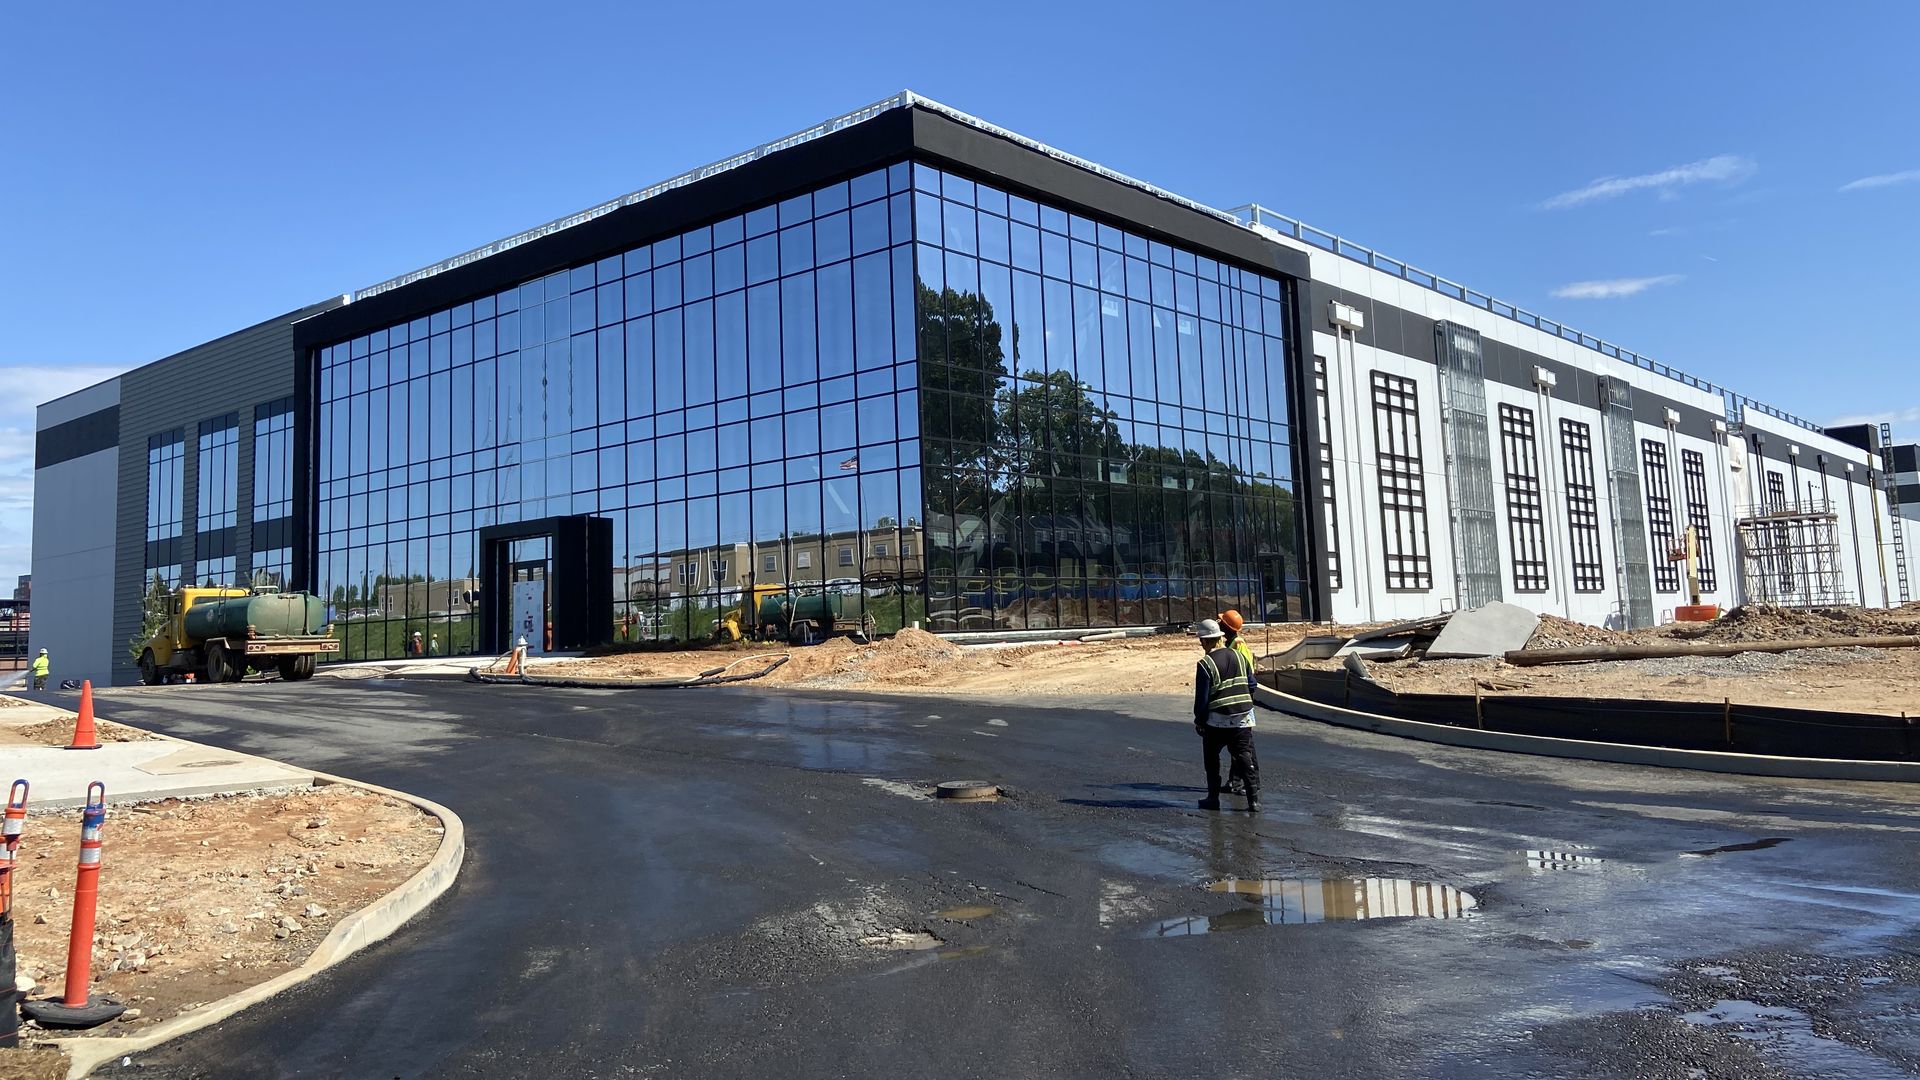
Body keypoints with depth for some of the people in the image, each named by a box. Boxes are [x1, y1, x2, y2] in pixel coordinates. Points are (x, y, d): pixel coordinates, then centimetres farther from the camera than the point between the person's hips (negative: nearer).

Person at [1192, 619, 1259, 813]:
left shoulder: (1205, 664, -12)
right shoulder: (1238, 656, 5)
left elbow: (1202, 697, -11)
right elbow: (1252, 684, 10)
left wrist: (1199, 721, 0)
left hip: (1217, 719, -4)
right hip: (1243, 718, 4)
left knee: (1211, 758, 14)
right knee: (1246, 757, 4)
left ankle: (1213, 798, 16)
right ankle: (1254, 799, -3)